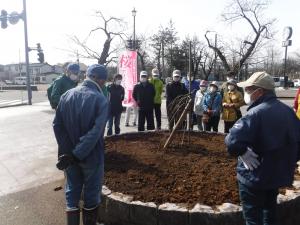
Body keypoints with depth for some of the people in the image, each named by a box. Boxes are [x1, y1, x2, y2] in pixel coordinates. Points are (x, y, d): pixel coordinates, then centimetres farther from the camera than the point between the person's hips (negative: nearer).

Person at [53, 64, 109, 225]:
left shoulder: (66, 95, -3)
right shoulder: (100, 100, -17)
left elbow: (57, 125, -6)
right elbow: (95, 132, -26)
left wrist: (68, 151, -6)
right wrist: (76, 155, -22)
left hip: (68, 154, 4)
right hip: (91, 156, -4)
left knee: (72, 191, 19)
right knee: (91, 193, 16)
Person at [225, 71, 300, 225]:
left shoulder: (256, 113, -26)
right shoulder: (288, 111, 1)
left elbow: (233, 141, -38)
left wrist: (242, 152, -19)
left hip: (254, 176, -8)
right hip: (279, 174, 8)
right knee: (269, 211, 27)